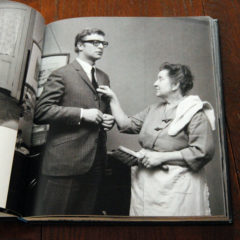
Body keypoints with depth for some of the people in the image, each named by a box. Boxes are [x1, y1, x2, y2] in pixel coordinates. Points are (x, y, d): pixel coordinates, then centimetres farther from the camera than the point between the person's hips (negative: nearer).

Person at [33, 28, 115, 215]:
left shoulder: (104, 78, 18)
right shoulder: (62, 74, -3)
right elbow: (41, 111, -11)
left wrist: (109, 119, 6)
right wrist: (82, 114, -17)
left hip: (95, 161, 6)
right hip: (65, 160, -6)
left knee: (85, 214, 14)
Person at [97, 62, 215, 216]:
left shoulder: (195, 113, -8)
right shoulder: (153, 109, 15)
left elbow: (203, 151, -16)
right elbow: (127, 125, 15)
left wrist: (162, 157, -17)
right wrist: (113, 99, 12)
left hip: (175, 186, -6)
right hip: (146, 180, 6)